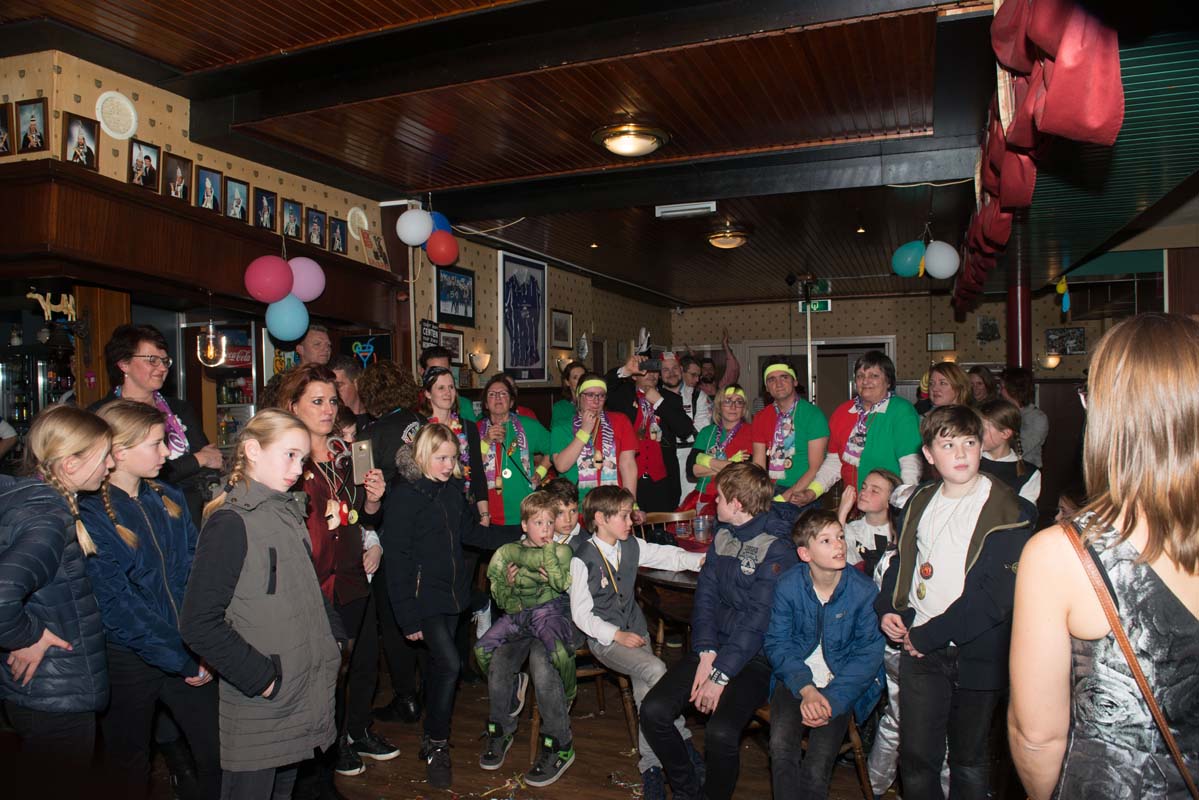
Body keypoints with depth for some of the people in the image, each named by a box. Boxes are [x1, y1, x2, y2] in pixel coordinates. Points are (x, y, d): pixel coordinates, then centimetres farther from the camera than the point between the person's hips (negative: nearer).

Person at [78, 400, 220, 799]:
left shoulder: (169, 500, 5)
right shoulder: (90, 516, -14)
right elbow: (118, 606, -18)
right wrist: (182, 661, -15)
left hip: (190, 652, 5)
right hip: (128, 661, -4)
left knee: (218, 755, 7)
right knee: (129, 767, 14)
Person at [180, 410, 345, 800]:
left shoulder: (288, 513, 11)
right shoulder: (231, 523, -15)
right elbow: (199, 624, -21)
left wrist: (334, 639, 9)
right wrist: (261, 678, -19)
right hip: (259, 712, -7)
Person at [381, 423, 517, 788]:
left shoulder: (453, 489, 6)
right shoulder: (404, 495, -14)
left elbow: (470, 531, 17)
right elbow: (397, 558, -14)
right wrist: (408, 617, -15)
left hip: (452, 593, 6)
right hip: (423, 596, -6)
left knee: (438, 662, 16)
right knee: (449, 662, -14)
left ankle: (433, 736, 34)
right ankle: (436, 746, 3)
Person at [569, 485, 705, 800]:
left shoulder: (632, 547, 4)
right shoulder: (583, 559, -11)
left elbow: (669, 557, 7)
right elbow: (581, 614, -11)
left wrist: (702, 560, -11)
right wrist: (617, 635, -17)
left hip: (635, 630, 5)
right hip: (603, 639, -5)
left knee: (646, 692, -15)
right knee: (656, 670, -24)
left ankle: (650, 765, 1)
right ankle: (683, 743, -8)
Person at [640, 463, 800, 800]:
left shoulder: (777, 548, -15)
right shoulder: (723, 535, 8)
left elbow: (759, 620, -18)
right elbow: (706, 595, 5)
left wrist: (721, 674, -19)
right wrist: (707, 652, -8)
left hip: (755, 658, -6)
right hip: (715, 646, 6)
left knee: (720, 732, -28)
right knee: (653, 711, -11)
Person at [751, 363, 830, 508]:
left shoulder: (814, 415, -6)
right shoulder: (761, 418, 8)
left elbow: (815, 469, -11)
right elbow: (758, 466, 5)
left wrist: (783, 498, -17)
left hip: (803, 495, -3)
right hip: (773, 489, 4)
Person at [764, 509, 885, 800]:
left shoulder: (864, 590, -10)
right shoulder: (788, 586, -8)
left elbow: (869, 654, -8)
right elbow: (776, 643, -4)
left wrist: (831, 698, -19)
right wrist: (805, 689, -19)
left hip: (841, 682, -1)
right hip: (796, 676, 1)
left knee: (817, 767, -17)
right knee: (781, 745, -24)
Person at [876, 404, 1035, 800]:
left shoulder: (1007, 511, -11)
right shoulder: (920, 502, 7)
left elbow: (996, 595, -18)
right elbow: (902, 562, 19)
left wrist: (928, 635, -16)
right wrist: (887, 609, 2)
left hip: (976, 656, -3)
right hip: (919, 649, 4)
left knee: (970, 760, 14)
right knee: (916, 756, 7)